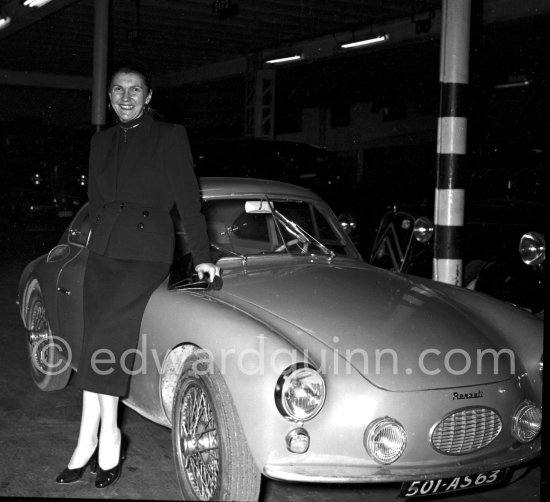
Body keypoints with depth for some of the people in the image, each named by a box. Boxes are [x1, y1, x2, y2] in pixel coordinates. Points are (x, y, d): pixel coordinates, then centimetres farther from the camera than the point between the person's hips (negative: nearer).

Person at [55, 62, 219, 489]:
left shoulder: (170, 136, 1)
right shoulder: (101, 141, 15)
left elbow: (187, 198, -2)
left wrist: (202, 256, -4)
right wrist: (101, 241, 12)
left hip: (147, 252, -5)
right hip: (103, 249, 5)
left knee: (103, 340, -17)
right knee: (99, 342, -4)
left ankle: (93, 440, -6)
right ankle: (105, 442, 2)